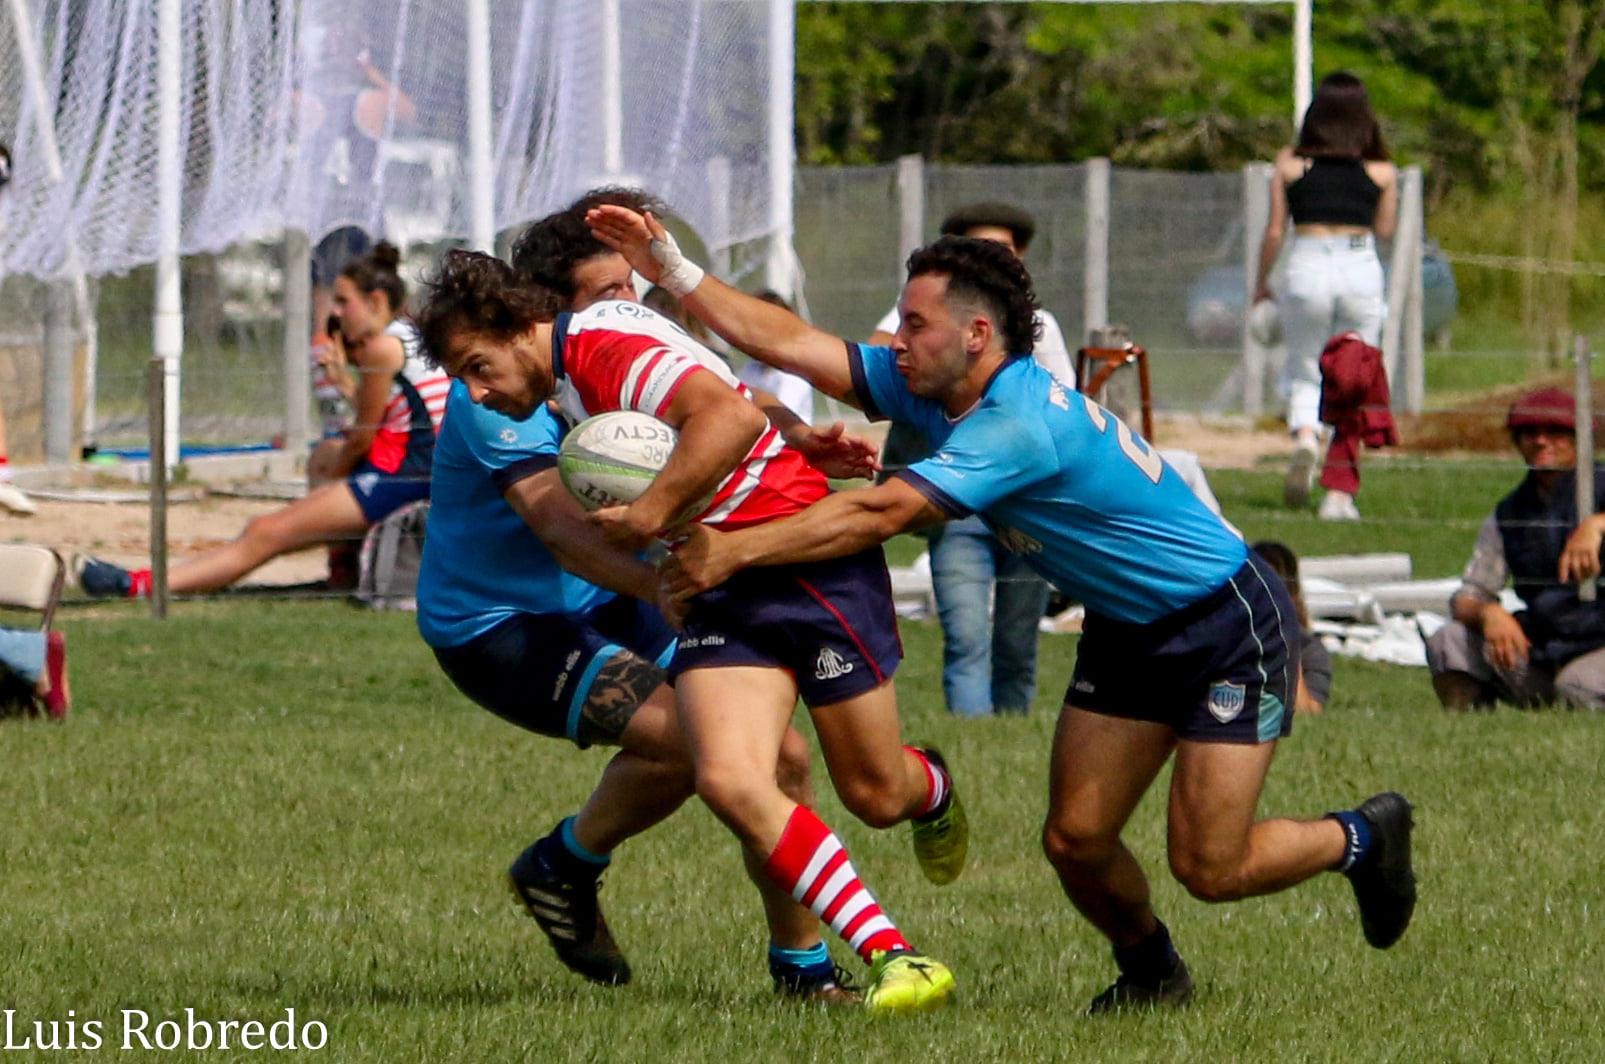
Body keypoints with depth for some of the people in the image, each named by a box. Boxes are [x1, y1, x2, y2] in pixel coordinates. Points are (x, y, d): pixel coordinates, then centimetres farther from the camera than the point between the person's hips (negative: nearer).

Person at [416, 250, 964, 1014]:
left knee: (876, 796, 3)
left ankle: (929, 787, 42)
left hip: (811, 557, -8)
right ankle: (891, 955, -11)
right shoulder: (567, 386, 12)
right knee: (729, 783, -16)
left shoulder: (603, 345, -19)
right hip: (721, 592, 8)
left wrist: (651, 513, -28)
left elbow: (732, 415, -32)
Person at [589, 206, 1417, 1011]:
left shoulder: (1022, 422, -31)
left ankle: (1361, 839, 19)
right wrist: (671, 270, -8)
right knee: (1074, 841, 0)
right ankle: (1150, 973, 25)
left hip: (1230, 628, -8)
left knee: (1209, 869, -8)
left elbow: (878, 514, -35)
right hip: (1127, 635, 8)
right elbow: (790, 343, -2)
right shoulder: (933, 392, -4)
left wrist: (732, 552, -32)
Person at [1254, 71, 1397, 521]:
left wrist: (1261, 283, 16)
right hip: (1361, 269, 0)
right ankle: (1338, 493, 0)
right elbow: (1384, 230, 11)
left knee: (1303, 371, 16)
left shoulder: (1290, 163, 3)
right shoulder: (1380, 170, 4)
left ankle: (1304, 438, -17)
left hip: (1307, 268, 0)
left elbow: (1274, 232, 3)